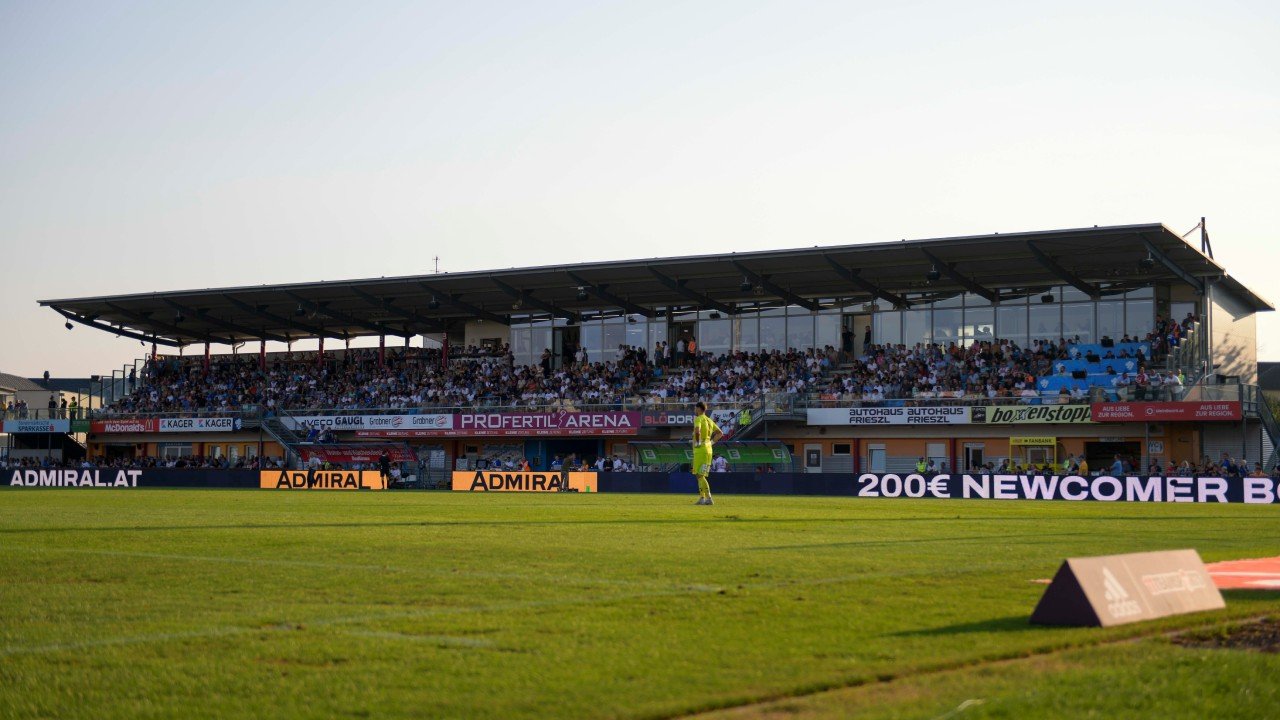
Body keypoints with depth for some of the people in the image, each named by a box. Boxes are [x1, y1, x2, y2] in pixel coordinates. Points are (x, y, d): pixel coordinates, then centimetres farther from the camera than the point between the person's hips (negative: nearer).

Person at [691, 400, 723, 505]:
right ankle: (701, 498, 15)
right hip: (708, 449, 9)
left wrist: (697, 442, -18)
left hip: (701, 450, -9)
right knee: (700, 475, 15)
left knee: (700, 475, -9)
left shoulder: (699, 419, -11)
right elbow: (720, 433, 21)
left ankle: (708, 499, -15)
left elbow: (697, 430, -32)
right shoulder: (709, 420, 15)